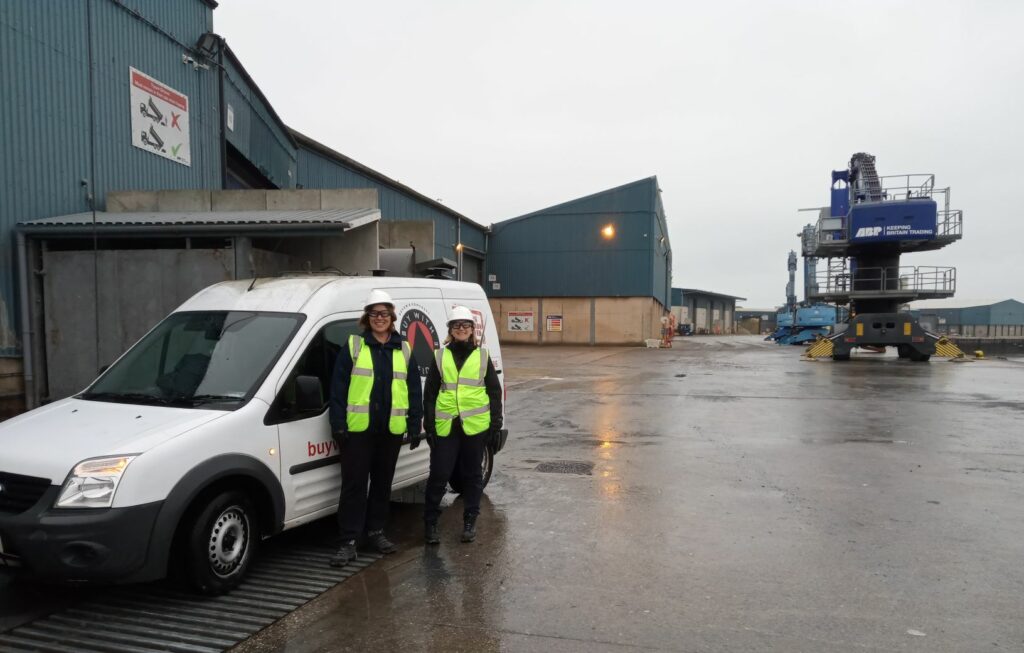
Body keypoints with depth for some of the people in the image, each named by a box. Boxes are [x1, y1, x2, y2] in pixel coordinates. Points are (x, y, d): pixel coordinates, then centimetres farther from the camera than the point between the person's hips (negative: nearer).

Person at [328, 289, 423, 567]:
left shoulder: (403, 350, 8)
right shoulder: (353, 346, -1)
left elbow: (414, 390, 10)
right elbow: (338, 388, -3)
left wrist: (415, 426, 5)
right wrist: (338, 425, -9)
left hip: (391, 429, 3)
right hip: (358, 428, -3)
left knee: (383, 482, 13)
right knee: (354, 484, 0)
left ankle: (376, 531, 27)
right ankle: (348, 542, 7)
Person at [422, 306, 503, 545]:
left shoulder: (482, 356, 7)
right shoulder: (440, 356, 7)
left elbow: (494, 392, 8)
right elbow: (430, 393, 7)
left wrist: (496, 424, 2)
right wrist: (429, 425, 2)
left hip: (475, 426, 0)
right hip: (445, 426, 0)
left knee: (472, 475, 10)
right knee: (439, 475, 0)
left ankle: (470, 521, 23)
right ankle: (430, 522, 15)